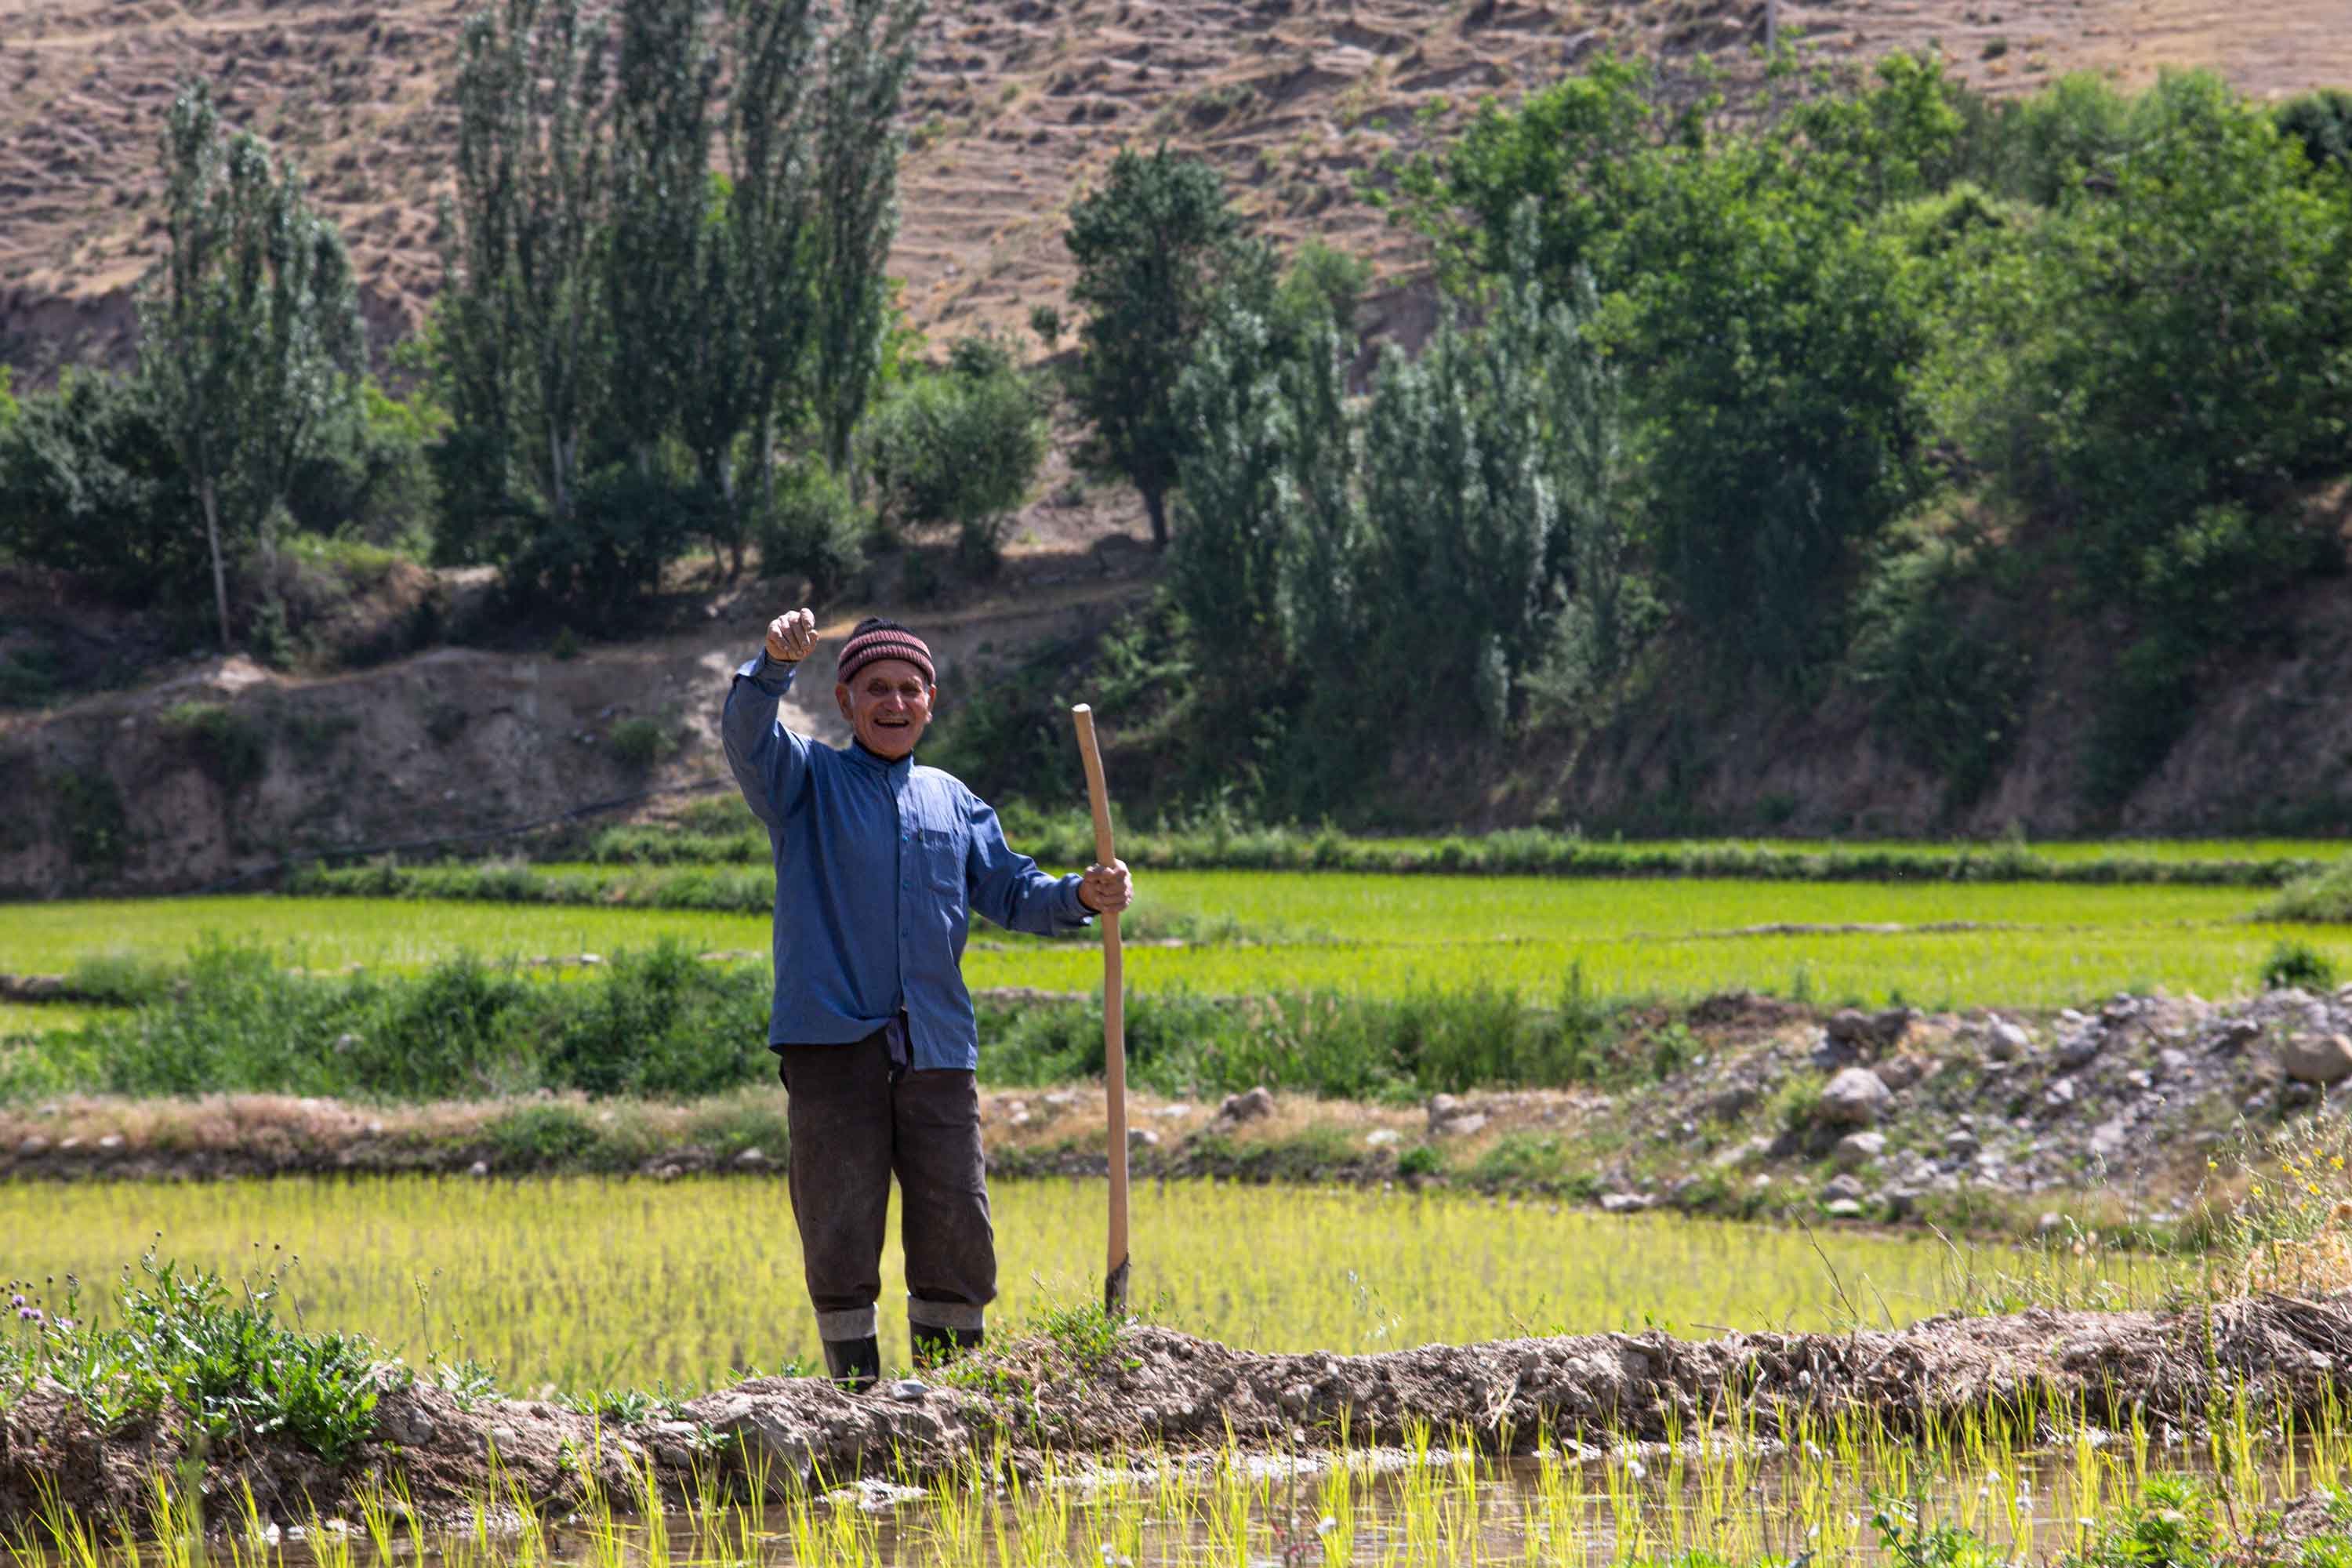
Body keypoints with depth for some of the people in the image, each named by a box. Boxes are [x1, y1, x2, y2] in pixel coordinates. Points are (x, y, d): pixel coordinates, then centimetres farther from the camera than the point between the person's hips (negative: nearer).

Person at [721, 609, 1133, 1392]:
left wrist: (1082, 895, -3)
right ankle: (859, 1400, 4)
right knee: (841, 1236, -4)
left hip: (937, 1047, 4)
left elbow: (1010, 892, 18)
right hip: (832, 1042, -3)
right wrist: (777, 664, -32)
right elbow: (747, 737, -12)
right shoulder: (807, 780, 8)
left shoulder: (954, 800, 20)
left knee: (957, 1232, 2)